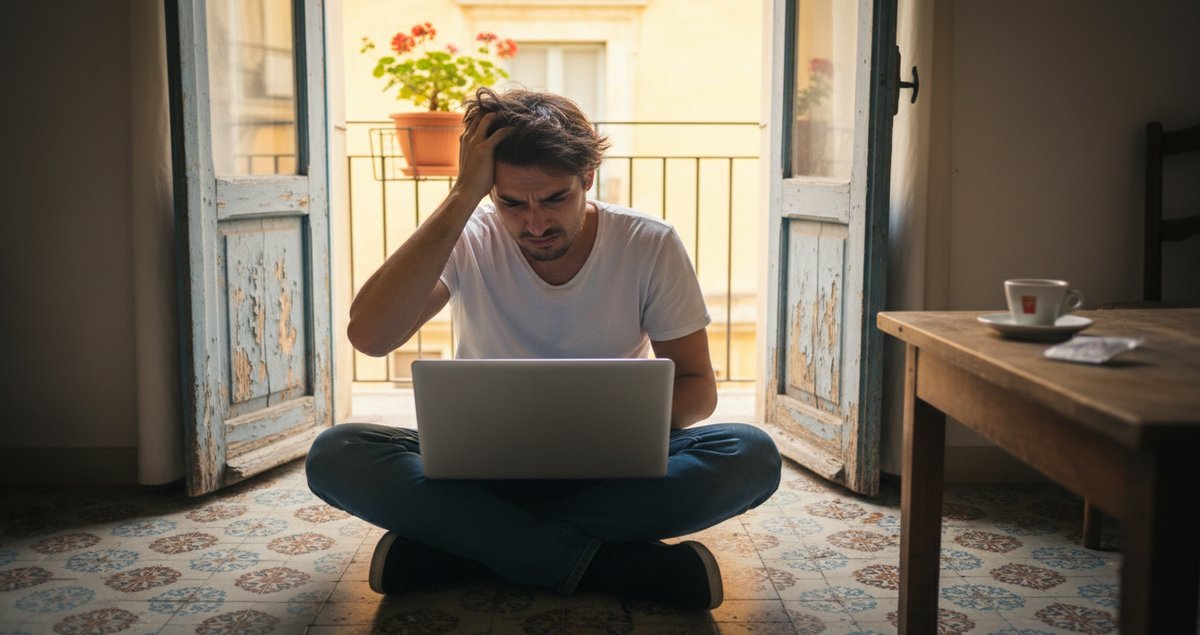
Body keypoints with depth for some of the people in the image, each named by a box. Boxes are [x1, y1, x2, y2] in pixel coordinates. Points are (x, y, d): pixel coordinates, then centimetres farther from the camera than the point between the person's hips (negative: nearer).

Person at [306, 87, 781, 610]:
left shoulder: (651, 247, -6)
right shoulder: (467, 243, -8)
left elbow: (697, 387, 0)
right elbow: (368, 336, -26)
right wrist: (462, 195, -26)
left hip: (611, 470, 1)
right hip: (484, 465, 0)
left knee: (751, 455, -29)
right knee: (334, 455, -27)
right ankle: (610, 563, -31)